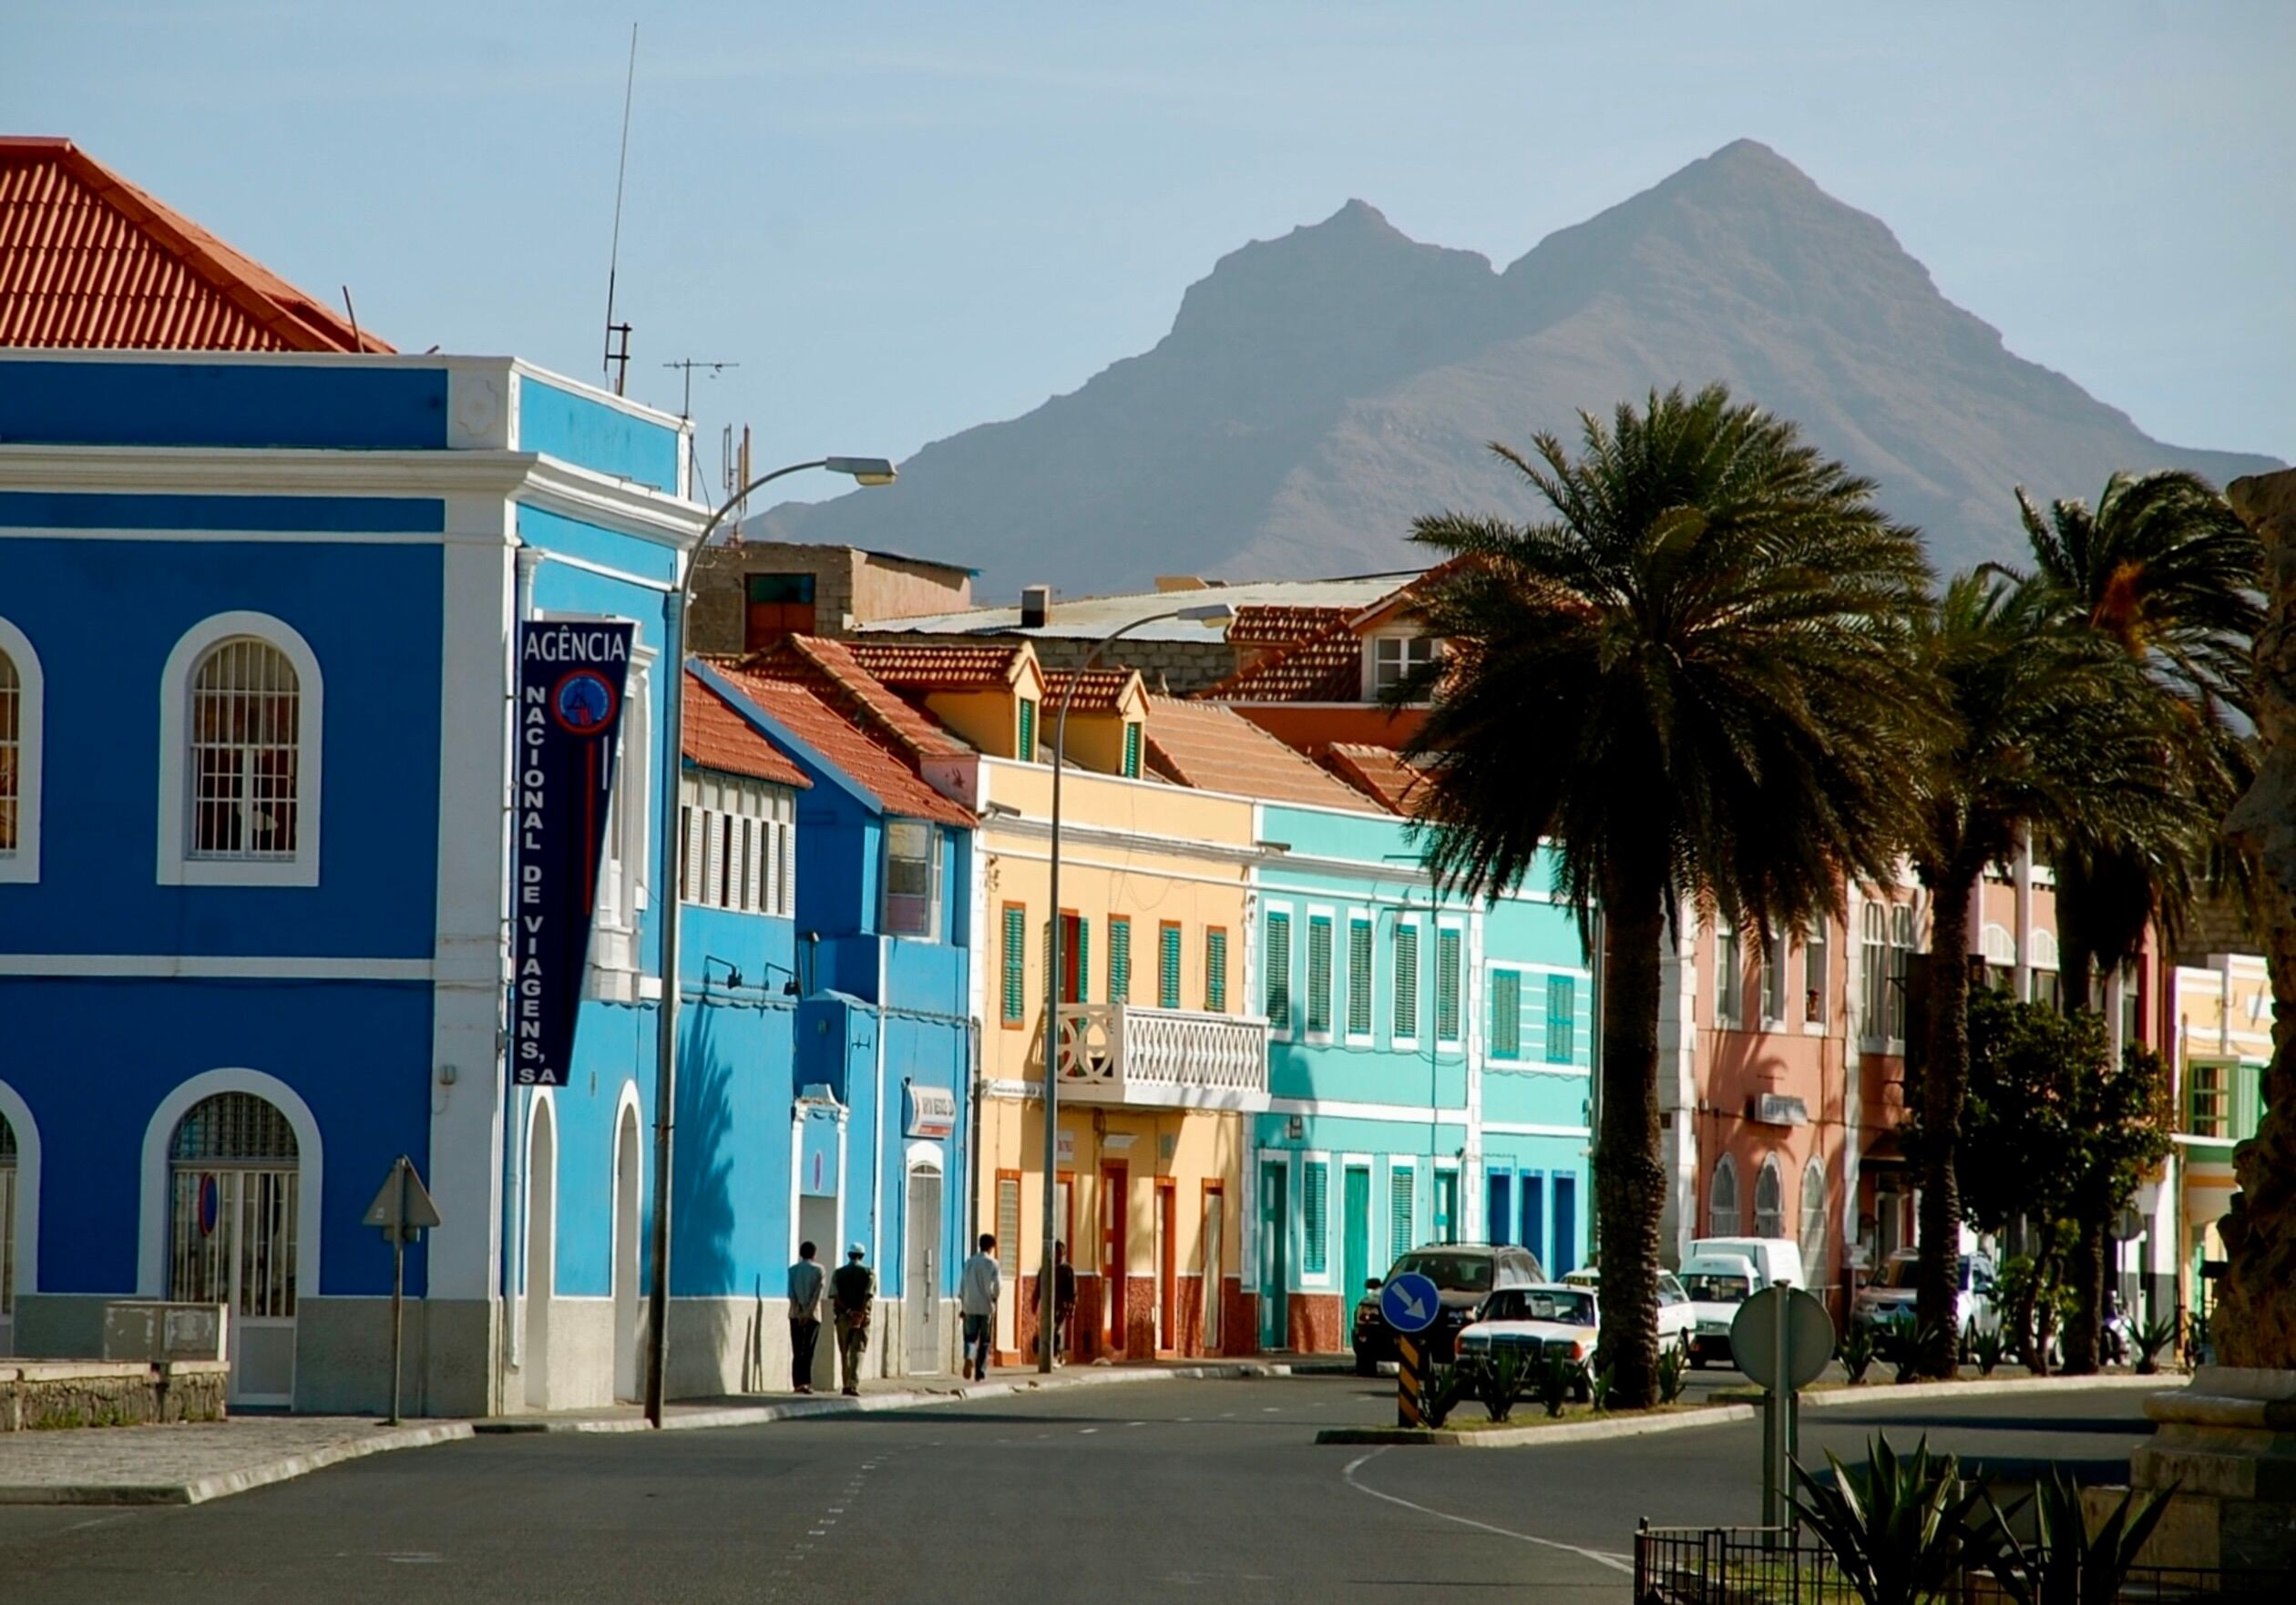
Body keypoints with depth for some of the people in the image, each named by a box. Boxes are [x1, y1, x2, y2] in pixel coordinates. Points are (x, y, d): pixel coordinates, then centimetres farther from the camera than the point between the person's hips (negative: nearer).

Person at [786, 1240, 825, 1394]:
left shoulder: (793, 1270, 6)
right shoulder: (818, 1270, 0)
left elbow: (791, 1293, -2)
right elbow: (818, 1293, -9)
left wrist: (799, 1311, -8)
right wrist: (808, 1312, -11)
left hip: (796, 1315, 2)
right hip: (813, 1315, -2)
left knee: (797, 1351, 4)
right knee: (809, 1351, -2)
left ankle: (798, 1383, -3)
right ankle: (806, 1382, -12)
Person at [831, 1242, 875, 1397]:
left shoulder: (838, 1273, 6)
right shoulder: (869, 1273, 1)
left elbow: (835, 1295, -5)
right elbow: (869, 1295, -11)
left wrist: (848, 1311, -10)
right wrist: (860, 1314, -14)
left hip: (843, 1316, 2)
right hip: (862, 1317, -2)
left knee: (844, 1352, 13)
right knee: (858, 1351, -5)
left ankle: (847, 1385, 18)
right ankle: (853, 1385, -19)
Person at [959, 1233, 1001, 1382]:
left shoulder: (969, 1263, 4)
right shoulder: (993, 1265, -6)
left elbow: (962, 1286, 5)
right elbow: (998, 1287, -9)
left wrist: (961, 1307, 13)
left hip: (970, 1307, 2)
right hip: (987, 1307, -2)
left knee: (970, 1337, 7)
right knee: (985, 1342, 7)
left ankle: (969, 1357, -23)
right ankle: (980, 1373, 7)